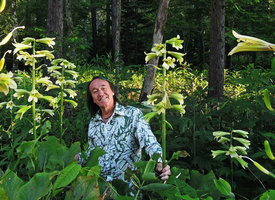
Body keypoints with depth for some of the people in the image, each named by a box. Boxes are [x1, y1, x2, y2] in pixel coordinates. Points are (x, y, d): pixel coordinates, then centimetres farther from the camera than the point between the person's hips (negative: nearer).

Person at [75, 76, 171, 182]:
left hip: (126, 181, -5)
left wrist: (160, 162, -30)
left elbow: (150, 142, -11)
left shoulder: (133, 114, 1)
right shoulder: (93, 123, 18)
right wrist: (78, 158, 7)